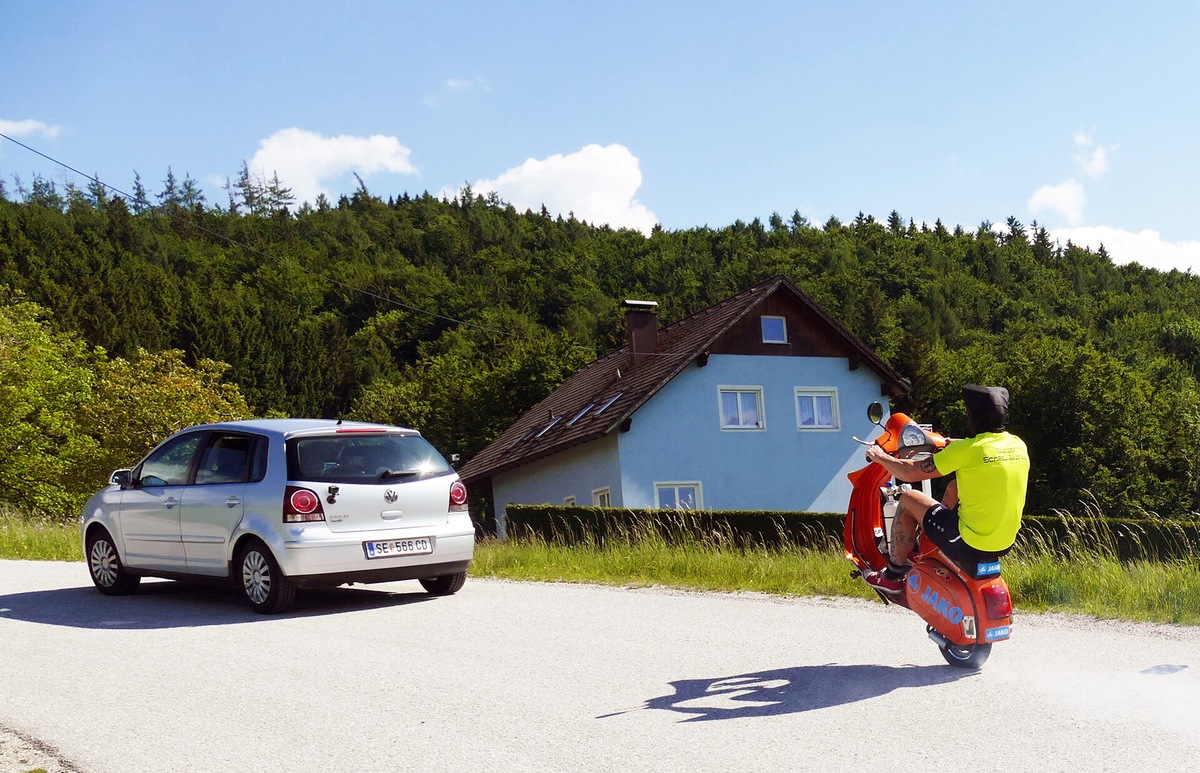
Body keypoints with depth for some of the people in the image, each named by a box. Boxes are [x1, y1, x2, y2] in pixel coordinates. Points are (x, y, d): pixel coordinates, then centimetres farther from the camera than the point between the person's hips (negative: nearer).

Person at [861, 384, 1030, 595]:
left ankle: (893, 575, 20)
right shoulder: (1019, 445, 2)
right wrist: (953, 445, 37)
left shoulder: (967, 449, -18)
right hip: (1007, 544, 7)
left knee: (909, 498, 10)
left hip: (970, 545, -7)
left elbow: (911, 473, -12)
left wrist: (881, 457, 6)